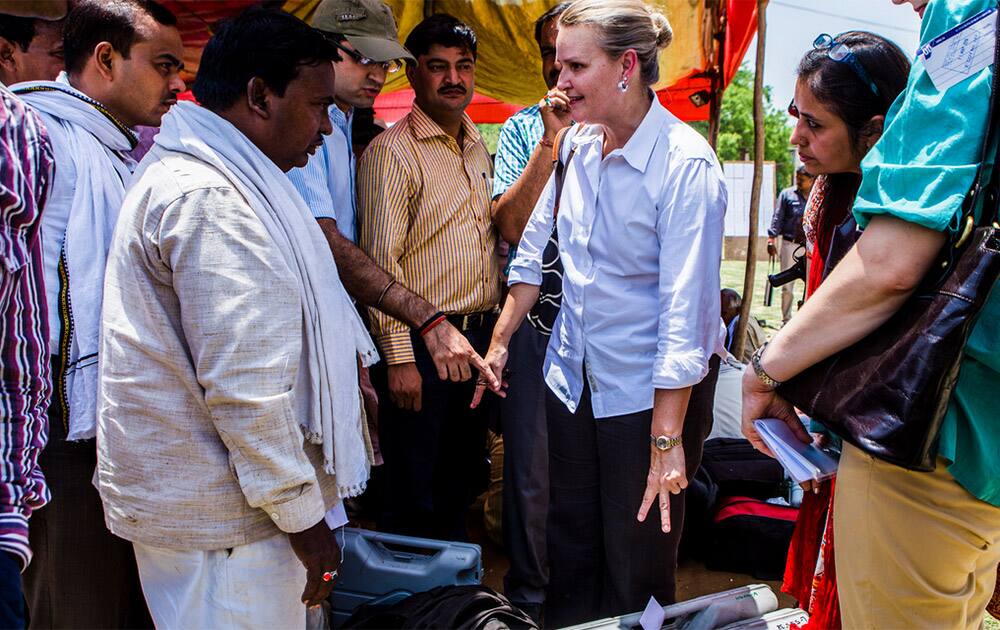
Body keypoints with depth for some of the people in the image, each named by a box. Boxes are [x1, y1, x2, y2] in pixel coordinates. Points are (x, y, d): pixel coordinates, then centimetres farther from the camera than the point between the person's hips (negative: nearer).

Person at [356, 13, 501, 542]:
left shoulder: (477, 148, 14)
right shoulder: (391, 151, -11)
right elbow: (382, 259, -15)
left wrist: (494, 332, 15)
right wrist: (398, 358, -18)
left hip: (480, 336, 8)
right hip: (419, 343, -7)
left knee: (462, 484, 19)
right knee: (414, 498, 3)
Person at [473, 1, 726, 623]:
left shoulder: (686, 166, -19)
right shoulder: (577, 143, 0)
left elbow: (685, 311, -22)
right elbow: (537, 250, 12)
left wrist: (666, 441, -22)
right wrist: (500, 341, 11)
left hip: (652, 390, -6)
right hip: (574, 377, 6)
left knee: (637, 570, 9)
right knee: (569, 548, 18)